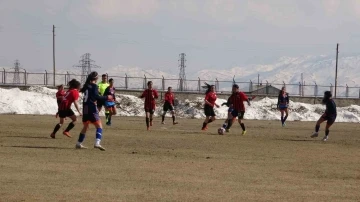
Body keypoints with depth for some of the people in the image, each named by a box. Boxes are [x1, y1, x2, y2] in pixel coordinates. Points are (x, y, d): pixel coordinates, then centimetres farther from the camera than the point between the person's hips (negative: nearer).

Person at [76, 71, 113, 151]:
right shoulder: (94, 86, -9)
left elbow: (82, 90, 24)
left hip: (85, 108, 8)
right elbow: (96, 96, -20)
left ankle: (79, 143, 23)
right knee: (99, 126, -9)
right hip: (92, 108, -7)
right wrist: (107, 97, -14)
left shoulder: (86, 85, 10)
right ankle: (97, 143, -28)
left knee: (85, 126, 21)